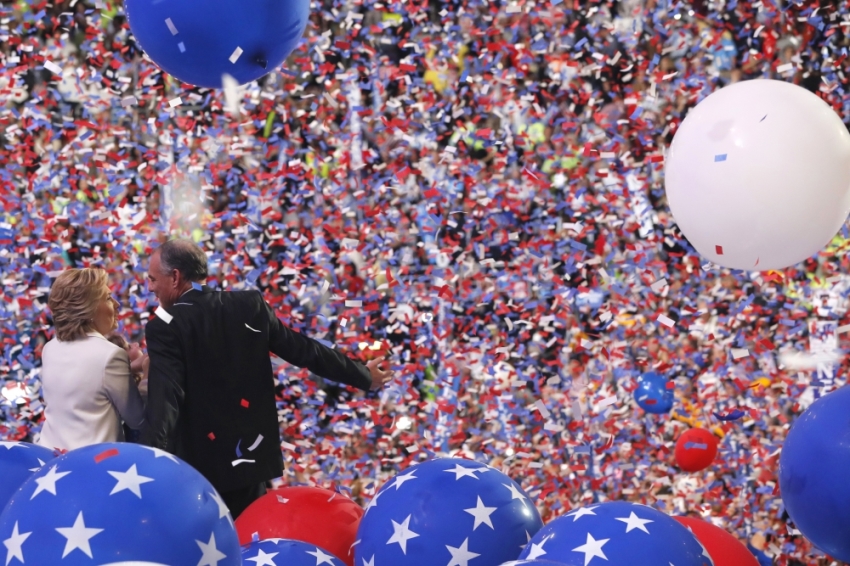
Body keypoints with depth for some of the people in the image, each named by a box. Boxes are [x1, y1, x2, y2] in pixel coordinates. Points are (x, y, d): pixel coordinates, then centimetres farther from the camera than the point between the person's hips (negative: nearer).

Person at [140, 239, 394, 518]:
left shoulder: (165, 326, -13)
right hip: (251, 456, 5)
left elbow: (164, 401, -25)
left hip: (198, 466, -5)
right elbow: (304, 350, 6)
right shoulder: (250, 305, 2)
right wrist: (363, 377, 18)